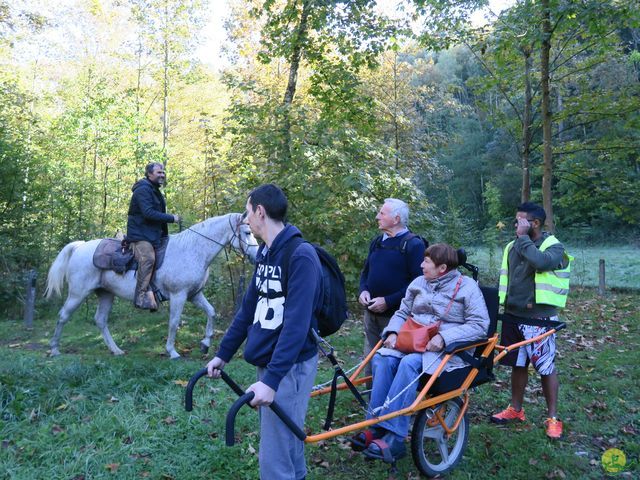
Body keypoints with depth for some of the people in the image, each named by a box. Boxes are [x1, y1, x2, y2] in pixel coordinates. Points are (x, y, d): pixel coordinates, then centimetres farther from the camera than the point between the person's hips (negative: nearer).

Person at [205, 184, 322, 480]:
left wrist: (270, 380, -30)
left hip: (290, 366, -8)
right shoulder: (265, 254, 8)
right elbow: (248, 310, 15)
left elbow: (296, 323, -26)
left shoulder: (301, 256, -20)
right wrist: (223, 355, 16)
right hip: (268, 361, 8)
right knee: (286, 440, 22)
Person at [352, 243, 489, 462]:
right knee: (382, 358, -26)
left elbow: (480, 325, -10)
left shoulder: (467, 286, -2)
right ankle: (376, 426, -23)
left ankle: (393, 438, -34)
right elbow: (402, 313, 18)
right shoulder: (418, 283, 14)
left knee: (410, 364, -35)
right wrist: (393, 332, -4)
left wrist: (444, 337, -21)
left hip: (448, 350, -5)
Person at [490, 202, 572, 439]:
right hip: (513, 315, 6)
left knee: (546, 367, 2)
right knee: (518, 364, 14)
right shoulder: (512, 246, 10)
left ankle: (552, 417, 16)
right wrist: (503, 304, 14)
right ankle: (515, 409, 28)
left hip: (539, 317, -5)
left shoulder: (553, 246, -8)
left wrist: (524, 237, -22)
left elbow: (541, 262, -31)